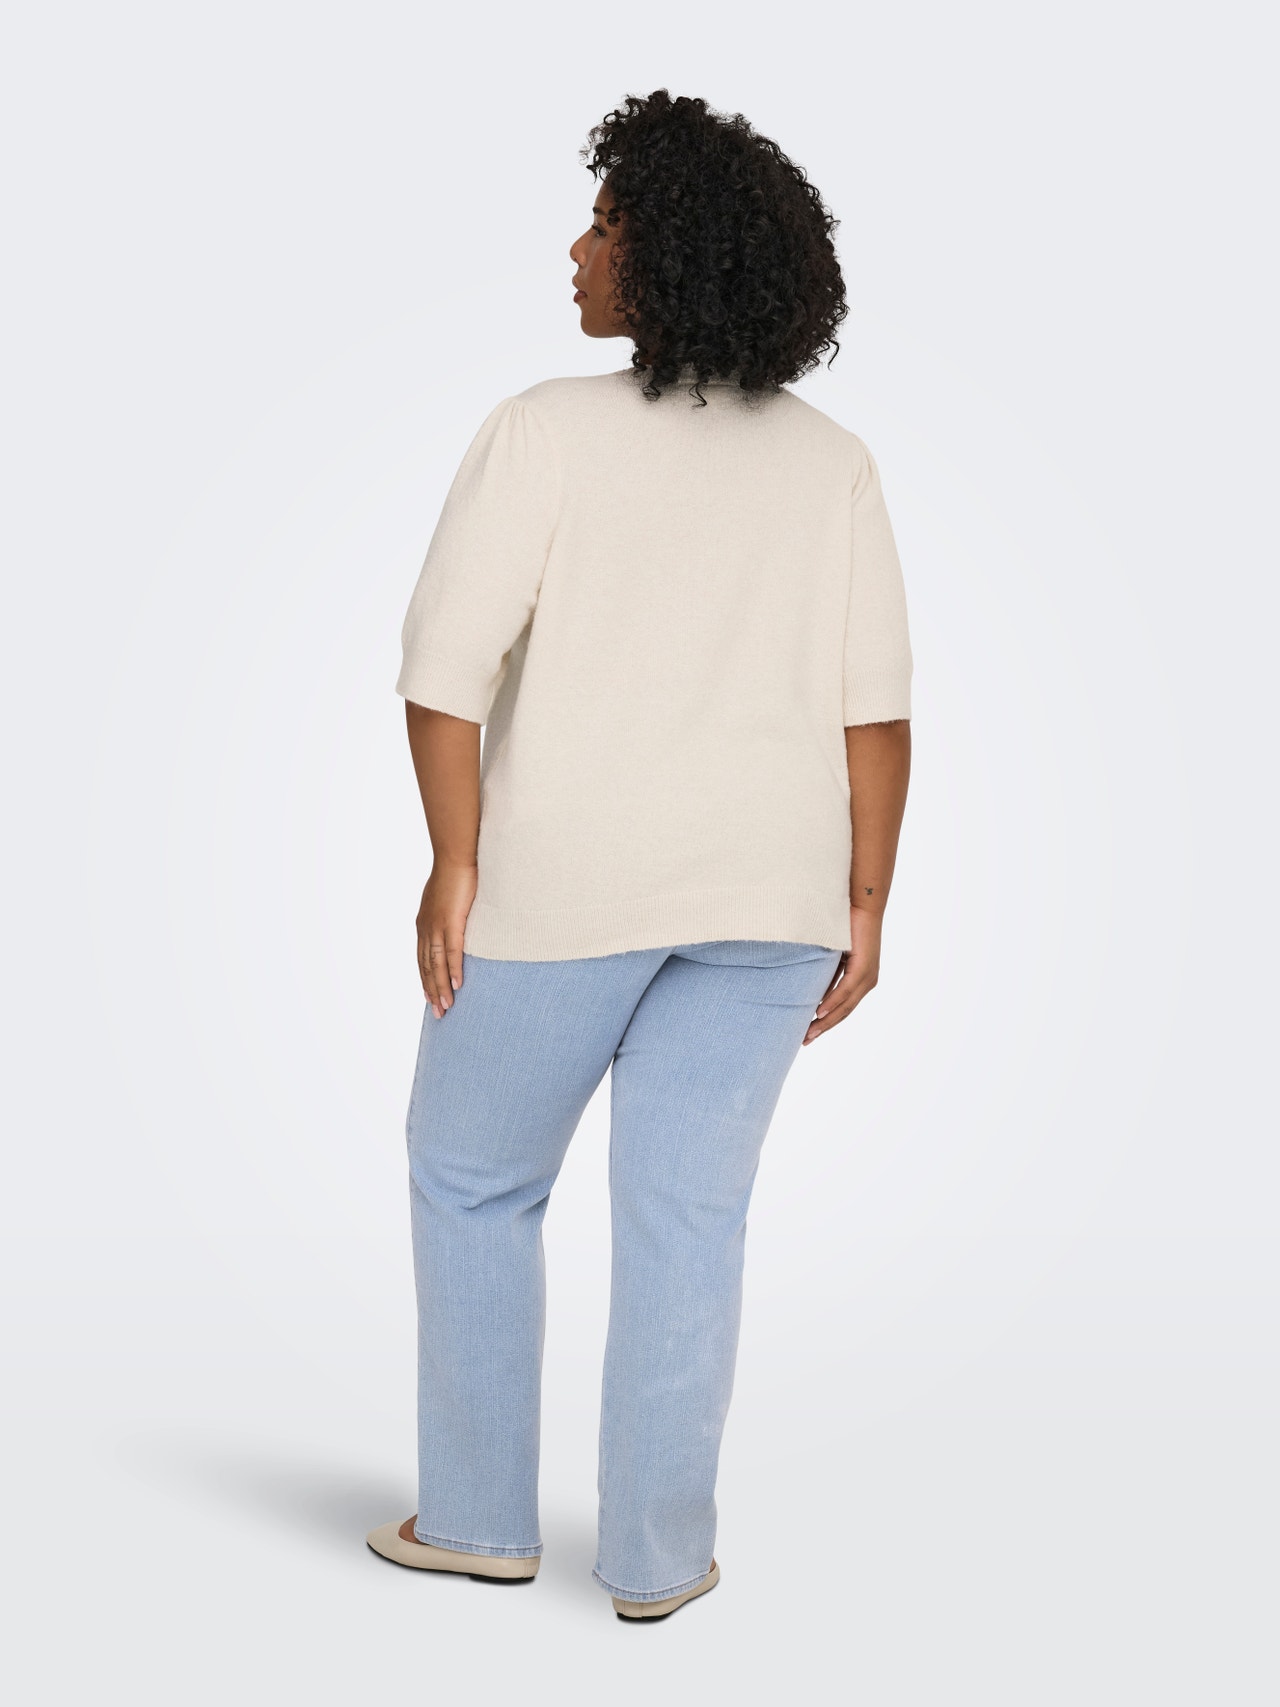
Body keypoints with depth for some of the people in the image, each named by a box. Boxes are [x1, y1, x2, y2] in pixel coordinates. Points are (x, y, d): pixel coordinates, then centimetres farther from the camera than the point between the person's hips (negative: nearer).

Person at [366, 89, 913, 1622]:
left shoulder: (546, 430, -11)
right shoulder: (832, 463, 0)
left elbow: (446, 665, -15)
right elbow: (876, 706, -2)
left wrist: (455, 868, -7)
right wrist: (863, 907, 4)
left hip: (571, 878, -3)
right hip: (771, 889, 3)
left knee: (470, 1178, 16)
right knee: (686, 1210, 11)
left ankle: (478, 1518, 25)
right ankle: (657, 1554, 18)